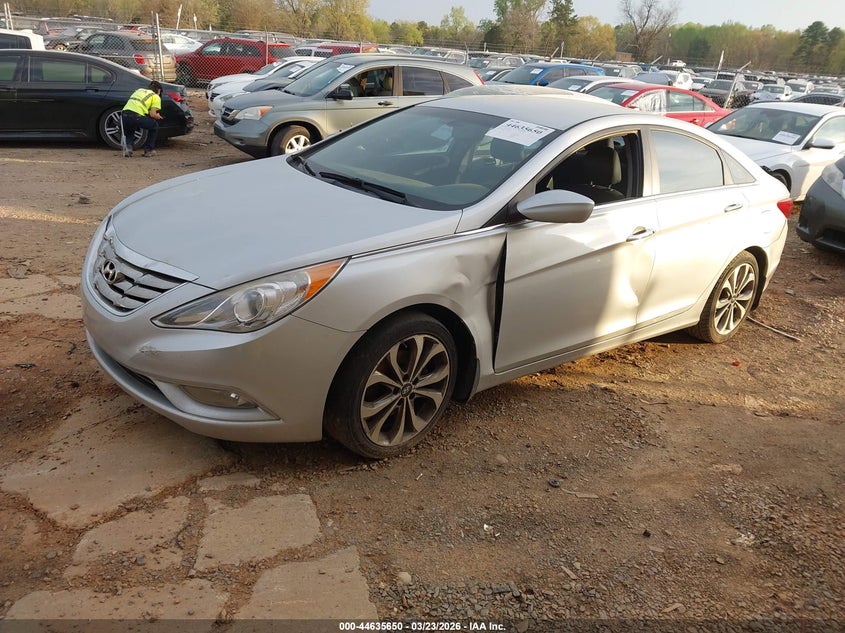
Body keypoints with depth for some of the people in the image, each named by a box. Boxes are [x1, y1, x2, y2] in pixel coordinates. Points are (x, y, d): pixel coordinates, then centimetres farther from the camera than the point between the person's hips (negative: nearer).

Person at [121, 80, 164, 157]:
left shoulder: (139, 90, 32)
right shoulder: (156, 96, 13)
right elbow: (152, 114, 1)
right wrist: (158, 117, 24)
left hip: (124, 114, 6)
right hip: (135, 116, -6)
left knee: (130, 131, 36)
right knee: (154, 126, 20)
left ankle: (128, 147, 11)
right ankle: (149, 150, 20)